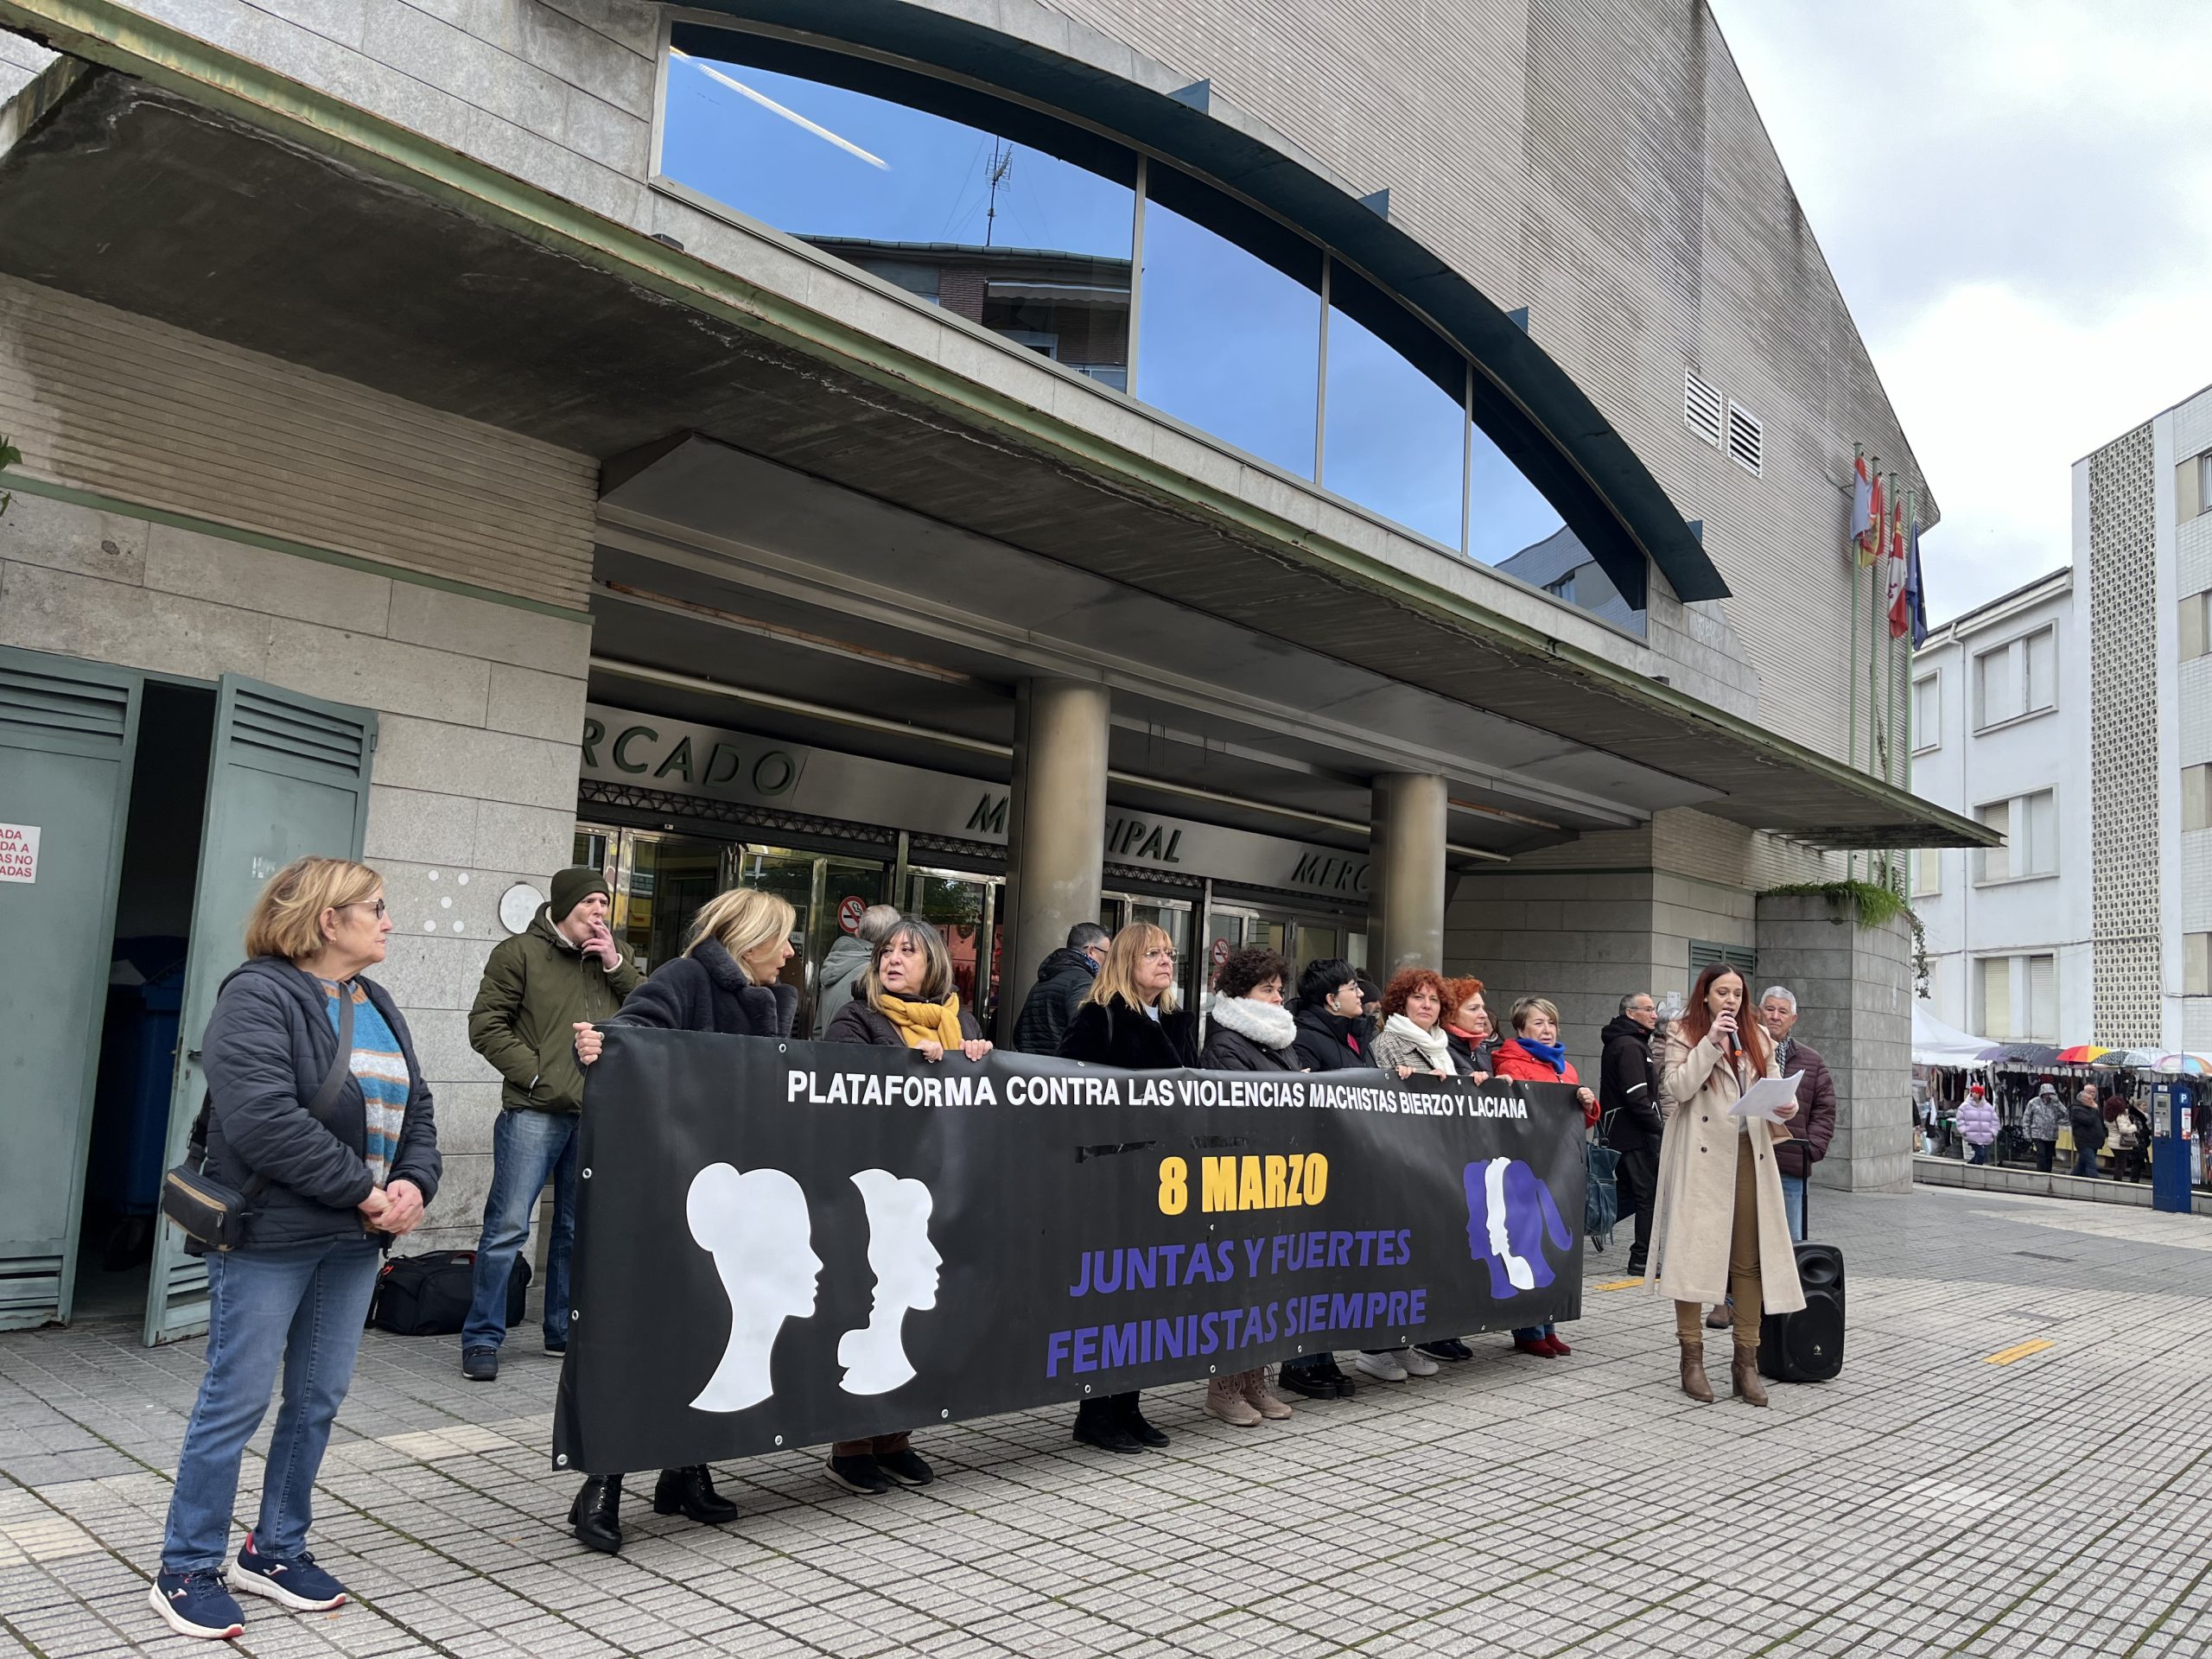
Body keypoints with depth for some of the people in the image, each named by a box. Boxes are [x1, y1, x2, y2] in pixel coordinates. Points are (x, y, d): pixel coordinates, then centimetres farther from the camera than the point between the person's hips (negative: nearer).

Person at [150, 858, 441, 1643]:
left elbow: (415, 1108, 13)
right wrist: (364, 1191, -21)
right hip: (269, 1237, -8)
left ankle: (276, 1550, 28)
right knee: (237, 1400, 0)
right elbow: (265, 1118, -24)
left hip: (352, 1242, 8)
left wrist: (414, 1183, -7)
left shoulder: (376, 1005, 13)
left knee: (320, 1399, 13)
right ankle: (187, 1571, 15)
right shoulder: (258, 998, -13)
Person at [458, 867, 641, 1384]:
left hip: (596, 1114, 5)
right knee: (508, 1226, -5)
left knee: (577, 1228, 13)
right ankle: (482, 1338, 6)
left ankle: (564, 1330, 24)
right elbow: (486, 1024, -4)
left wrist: (617, 967, -3)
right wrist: (534, 1074, -11)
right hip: (534, 1111, -5)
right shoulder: (520, 952, 1)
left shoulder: (609, 956, 16)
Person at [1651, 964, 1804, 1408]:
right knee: (1695, 1251, -2)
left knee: (1750, 1258, 4)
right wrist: (1711, 1041, -14)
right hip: (1701, 1157, -4)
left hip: (1750, 1154, 4)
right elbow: (1678, 1088, -11)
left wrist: (1786, 1108, -8)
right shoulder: (1685, 1037, 3)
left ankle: (1746, 1360, 10)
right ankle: (1692, 1357, 6)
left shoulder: (1758, 1038, 16)